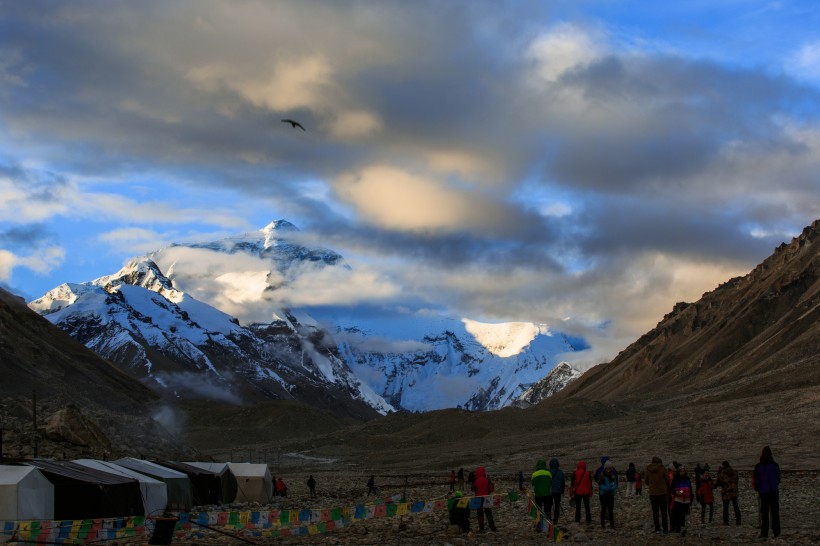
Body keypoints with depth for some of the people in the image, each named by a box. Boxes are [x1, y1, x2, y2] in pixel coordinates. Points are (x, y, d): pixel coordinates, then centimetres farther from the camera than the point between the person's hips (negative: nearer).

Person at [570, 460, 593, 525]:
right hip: (586, 493, 1)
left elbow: (572, 484, -4)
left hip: (577, 493, -1)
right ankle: (588, 520, 12)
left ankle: (577, 520, 5)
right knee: (587, 507, 11)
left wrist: (571, 493, 2)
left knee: (578, 507, 7)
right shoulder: (587, 474, -4)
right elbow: (590, 484, 2)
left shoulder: (575, 474, -7)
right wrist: (590, 493, 11)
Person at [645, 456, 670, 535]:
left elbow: (646, 481, 10)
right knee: (664, 512, 6)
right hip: (662, 493, -2)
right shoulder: (662, 469, -9)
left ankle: (657, 529, 5)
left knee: (655, 512, 9)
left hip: (652, 493, 2)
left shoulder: (648, 470, 0)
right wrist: (668, 489, 18)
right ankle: (665, 530, 4)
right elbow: (667, 480, 0)